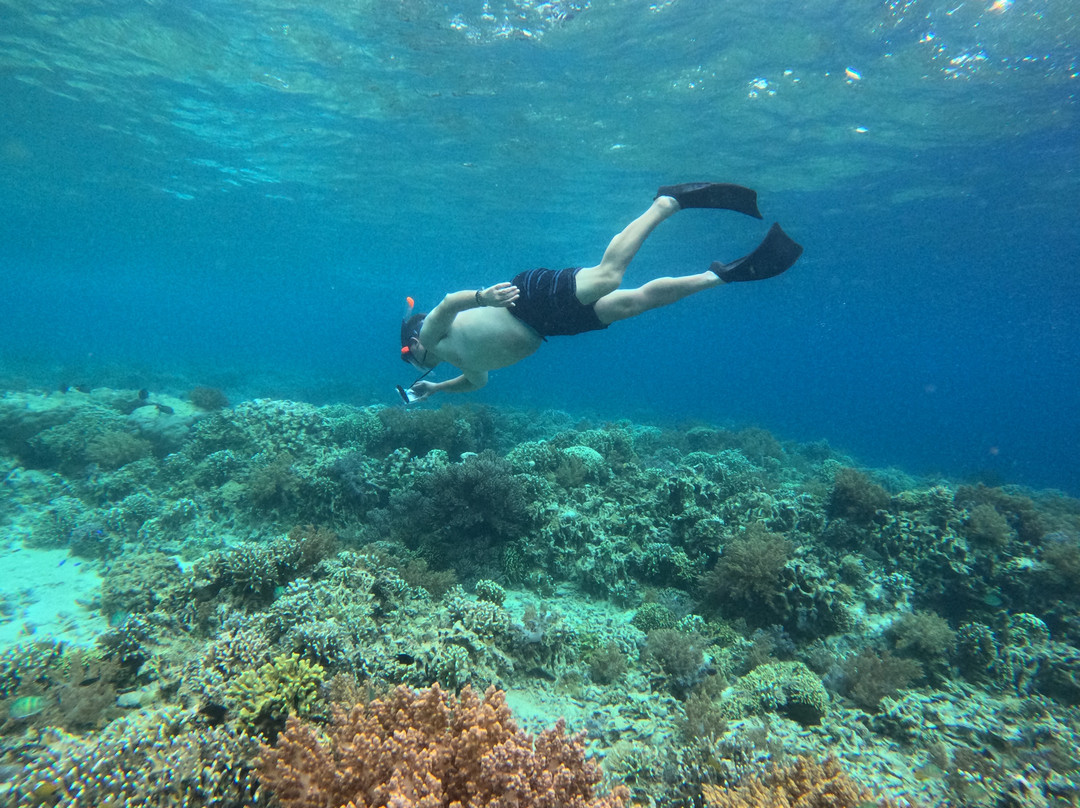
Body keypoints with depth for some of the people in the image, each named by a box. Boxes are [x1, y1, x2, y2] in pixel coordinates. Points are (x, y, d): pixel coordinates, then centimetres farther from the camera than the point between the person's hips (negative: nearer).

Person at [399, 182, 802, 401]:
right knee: (636, 300, -5)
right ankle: (722, 274, -5)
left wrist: (484, 296, -32)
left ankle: (668, 201, -16)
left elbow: (449, 301, -12)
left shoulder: (432, 330, 8)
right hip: (545, 326, 6)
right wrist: (433, 389, 43)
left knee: (608, 275, -29)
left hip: (530, 296, -6)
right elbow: (478, 381, 47)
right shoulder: (459, 358, 31)